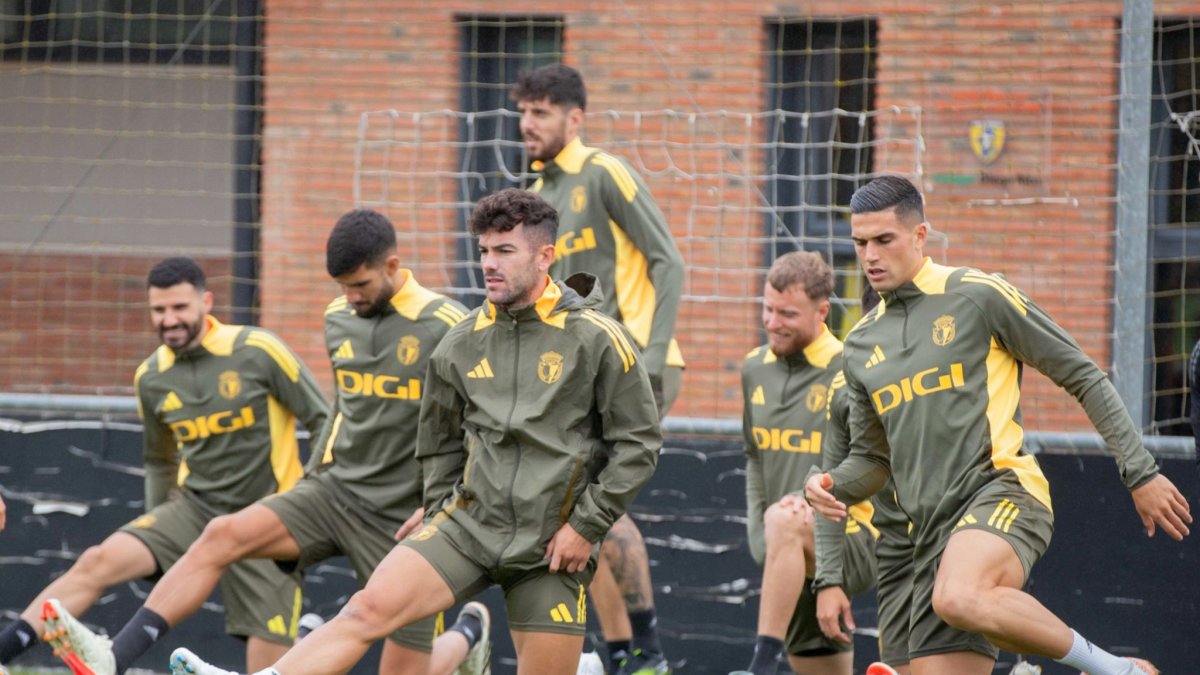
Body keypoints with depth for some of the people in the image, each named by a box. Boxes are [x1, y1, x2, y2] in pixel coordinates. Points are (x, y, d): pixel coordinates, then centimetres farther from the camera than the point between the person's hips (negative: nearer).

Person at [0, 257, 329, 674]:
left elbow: (321, 421, -5)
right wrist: (157, 532, 19)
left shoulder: (258, 352, -13)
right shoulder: (151, 378, 3)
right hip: (194, 508, 3)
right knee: (100, 562, -18)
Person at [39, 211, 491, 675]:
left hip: (403, 518, -5)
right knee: (223, 535, -19)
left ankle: (468, 633, 35)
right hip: (335, 491, 5)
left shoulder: (445, 327, -13)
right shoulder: (339, 320, 7)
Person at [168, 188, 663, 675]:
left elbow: (638, 443, -4)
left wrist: (586, 526, -7)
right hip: (471, 522, 3)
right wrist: (444, 515, 13)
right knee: (372, 605, -16)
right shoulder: (464, 342, 6)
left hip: (551, 548, -3)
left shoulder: (595, 339, -7)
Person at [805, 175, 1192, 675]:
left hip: (1001, 491, -7)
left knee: (960, 600, -37)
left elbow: (1083, 377, 4)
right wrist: (832, 486, 3)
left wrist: (1140, 472, 0)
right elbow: (871, 456, 27)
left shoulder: (978, 296, 1)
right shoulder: (861, 345, 18)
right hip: (934, 533, 7)